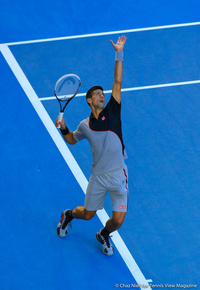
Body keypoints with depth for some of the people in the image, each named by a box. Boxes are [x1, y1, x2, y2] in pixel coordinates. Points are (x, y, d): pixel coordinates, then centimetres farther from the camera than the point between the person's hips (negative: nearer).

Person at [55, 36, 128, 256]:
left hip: (119, 176, -1)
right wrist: (63, 128, 0)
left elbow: (118, 82, -7)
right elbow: (71, 140, 21)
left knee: (118, 221, -4)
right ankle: (68, 215, 49)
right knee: (88, 214, 14)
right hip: (98, 177, 1)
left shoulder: (112, 112, -3)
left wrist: (118, 54, -11)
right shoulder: (85, 126, 1)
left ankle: (104, 235, 31)